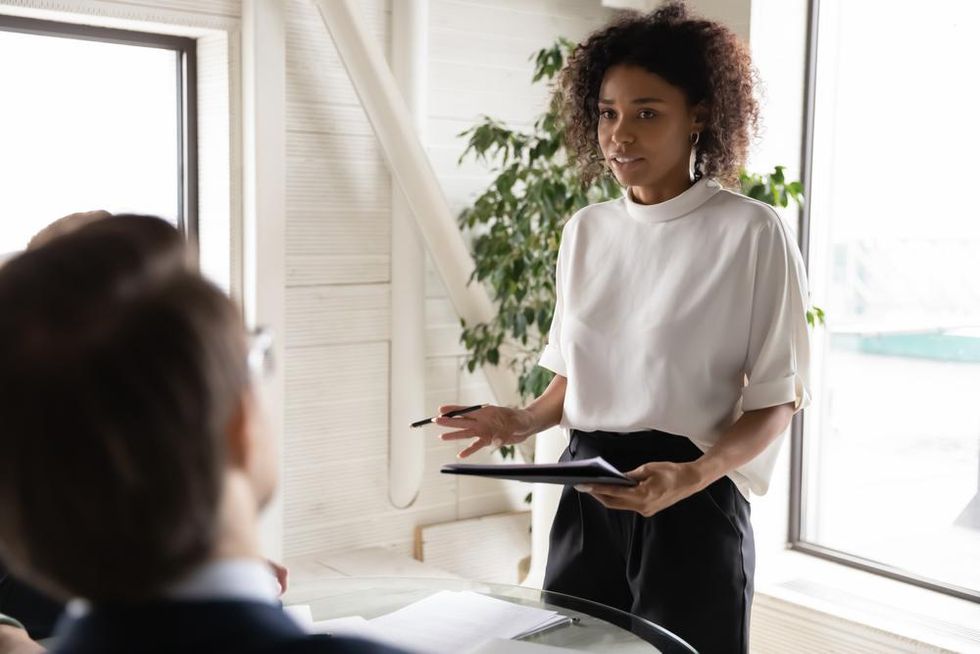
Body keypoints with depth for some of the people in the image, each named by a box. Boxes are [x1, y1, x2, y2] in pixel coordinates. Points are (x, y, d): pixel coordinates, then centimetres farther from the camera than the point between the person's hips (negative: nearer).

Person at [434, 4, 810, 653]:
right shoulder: (585, 230, 5)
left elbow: (777, 399, -8)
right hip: (586, 497, 5)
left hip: (691, 503, -4)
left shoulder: (751, 232, -11)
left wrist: (695, 475, -22)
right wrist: (524, 422, -3)